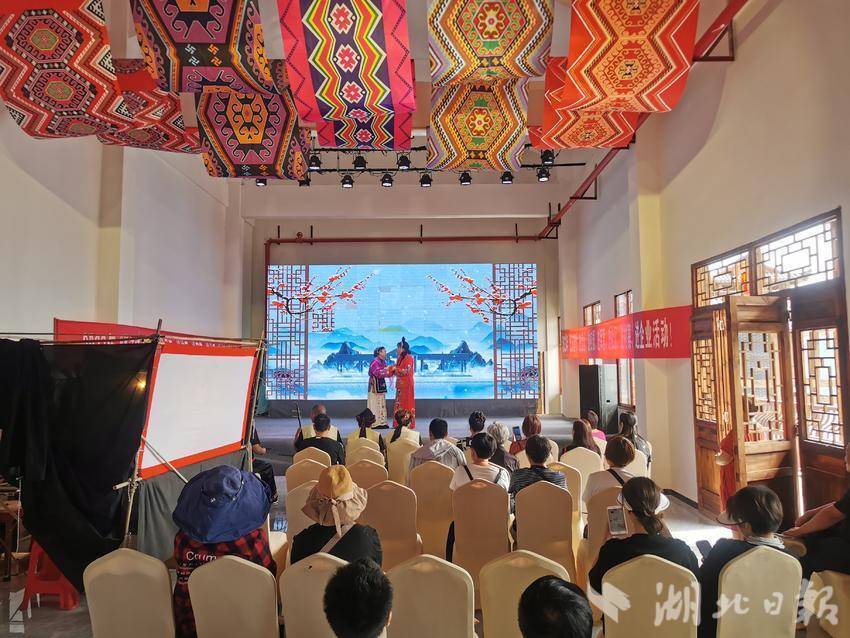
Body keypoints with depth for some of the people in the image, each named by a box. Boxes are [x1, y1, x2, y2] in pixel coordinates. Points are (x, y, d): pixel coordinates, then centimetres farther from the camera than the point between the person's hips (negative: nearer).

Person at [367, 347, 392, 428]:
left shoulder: (383, 362, 13)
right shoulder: (375, 361, -12)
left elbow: (387, 373, 15)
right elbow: (378, 373, -22)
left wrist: (392, 370, -2)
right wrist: (386, 369, -22)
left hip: (381, 385, 9)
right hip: (375, 385, -9)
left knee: (382, 403, 8)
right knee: (375, 403, -7)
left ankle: (381, 422, 11)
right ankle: (374, 423, -4)